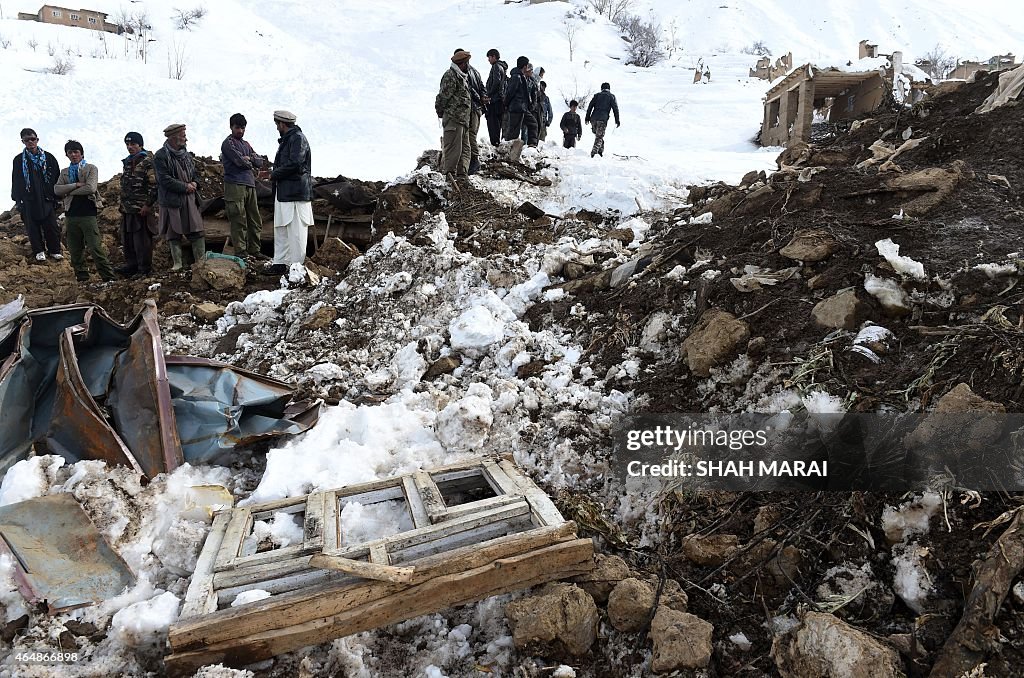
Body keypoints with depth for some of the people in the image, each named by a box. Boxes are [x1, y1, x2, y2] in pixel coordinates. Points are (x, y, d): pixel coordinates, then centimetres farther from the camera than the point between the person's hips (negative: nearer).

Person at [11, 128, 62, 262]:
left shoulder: (48, 157, 6)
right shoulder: (19, 160, 8)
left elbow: (57, 177, 7)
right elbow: (16, 180, 10)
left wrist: (57, 195, 1)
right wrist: (17, 200, 5)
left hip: (46, 198, -1)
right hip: (28, 199, 1)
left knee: (51, 225, -3)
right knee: (33, 227, 2)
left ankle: (55, 250, 7)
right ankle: (39, 251, 10)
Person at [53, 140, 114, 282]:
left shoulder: (91, 169, 2)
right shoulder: (64, 172, 16)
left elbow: (91, 188, -13)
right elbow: (57, 189, 1)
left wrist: (68, 192, -4)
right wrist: (76, 185, -11)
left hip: (88, 214, -5)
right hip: (71, 215, 5)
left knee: (95, 248, -10)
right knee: (75, 250, 8)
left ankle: (108, 278, -6)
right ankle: (82, 278, 18)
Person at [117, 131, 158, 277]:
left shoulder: (147, 162, -8)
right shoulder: (126, 163, 19)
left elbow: (154, 185, -15)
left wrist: (148, 205, -18)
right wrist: (122, 204, 21)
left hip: (141, 209, -8)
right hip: (127, 210, 8)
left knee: (142, 240, -5)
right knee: (127, 239, 11)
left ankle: (145, 269, 4)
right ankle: (131, 265, 21)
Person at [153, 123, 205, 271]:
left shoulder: (186, 154, 13)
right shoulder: (160, 156, -8)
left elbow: (195, 172, 21)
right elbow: (165, 180, -15)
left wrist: (195, 183, -1)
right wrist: (185, 186, -15)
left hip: (190, 199, 5)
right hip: (172, 200, -5)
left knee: (197, 231, 1)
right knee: (174, 233, 2)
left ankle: (201, 260, 6)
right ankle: (177, 263, 9)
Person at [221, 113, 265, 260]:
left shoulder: (246, 144, 23)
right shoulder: (228, 143, -1)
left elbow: (260, 162, 13)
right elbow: (240, 161, -14)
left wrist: (250, 158, -4)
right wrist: (250, 162, 5)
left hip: (250, 185, 8)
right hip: (235, 185, -8)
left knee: (255, 220, 7)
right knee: (239, 220, -7)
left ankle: (254, 250, 14)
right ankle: (240, 251, -4)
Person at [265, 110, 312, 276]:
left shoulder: (298, 138, -9)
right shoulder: (286, 139, 21)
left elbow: (294, 164, -19)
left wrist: (274, 174, -9)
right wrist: (274, 172, 7)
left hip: (295, 193, -10)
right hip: (283, 192, 10)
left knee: (295, 231, -7)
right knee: (280, 229, 13)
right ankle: (280, 264, 19)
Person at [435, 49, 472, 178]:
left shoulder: (462, 76, 20)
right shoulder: (450, 75, -12)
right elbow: (444, 96, -13)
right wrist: (440, 111, -8)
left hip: (463, 118, 10)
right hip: (453, 118, -10)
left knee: (465, 147, 13)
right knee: (453, 148, -10)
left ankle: (462, 172, 19)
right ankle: (449, 173, -6)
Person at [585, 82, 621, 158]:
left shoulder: (597, 95, 17)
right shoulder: (611, 96, 10)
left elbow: (590, 106, 9)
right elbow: (615, 108, 5)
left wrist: (587, 118, 10)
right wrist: (617, 120, 6)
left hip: (594, 118, 3)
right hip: (603, 119, -3)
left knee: (598, 134, 18)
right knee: (599, 136, -4)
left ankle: (600, 150, 10)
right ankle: (594, 151, -19)